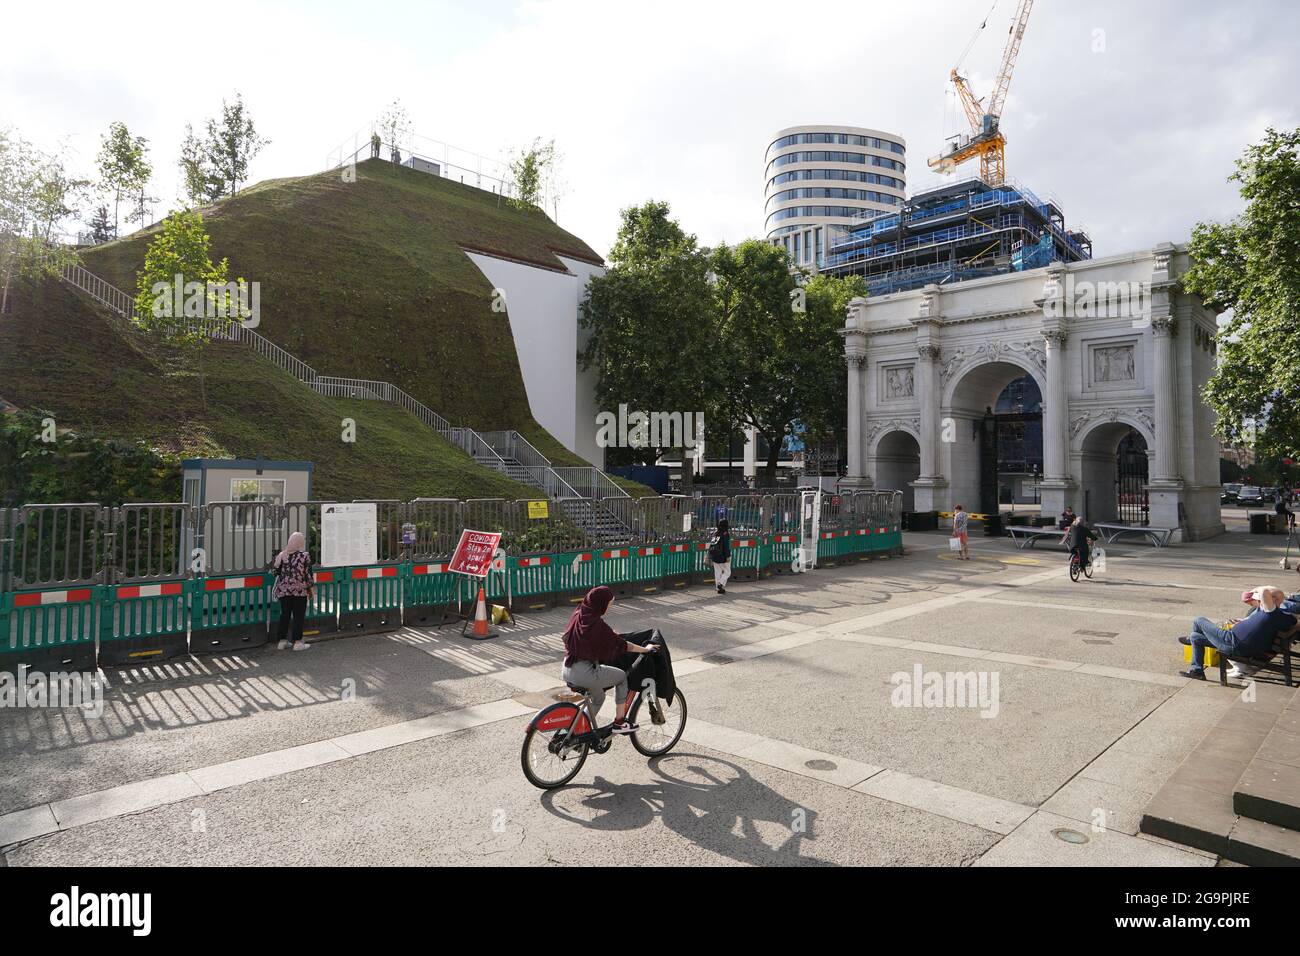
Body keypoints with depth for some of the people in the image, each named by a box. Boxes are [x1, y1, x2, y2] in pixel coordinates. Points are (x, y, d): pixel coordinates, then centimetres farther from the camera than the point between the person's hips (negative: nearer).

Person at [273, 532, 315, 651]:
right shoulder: (305, 556, -8)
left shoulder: (282, 555, 2)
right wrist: (311, 589, 4)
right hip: (300, 590, -4)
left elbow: (275, 571, 3)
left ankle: (283, 641, 18)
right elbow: (308, 574, -6)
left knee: (284, 615, 13)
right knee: (298, 616, 3)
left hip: (283, 590, 4)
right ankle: (297, 642, 5)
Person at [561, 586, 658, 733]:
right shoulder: (597, 624, -19)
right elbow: (621, 645, -10)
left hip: (568, 670, 8)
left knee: (598, 697, 29)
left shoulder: (578, 614, 5)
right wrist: (645, 649, 4)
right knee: (622, 677, 14)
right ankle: (619, 722, 17)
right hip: (585, 672, -8)